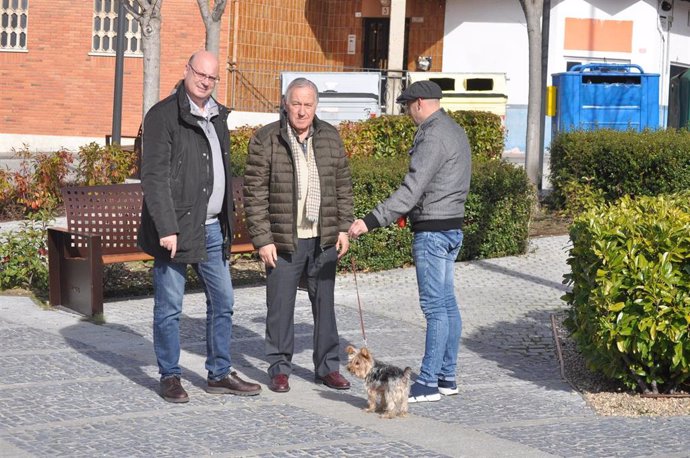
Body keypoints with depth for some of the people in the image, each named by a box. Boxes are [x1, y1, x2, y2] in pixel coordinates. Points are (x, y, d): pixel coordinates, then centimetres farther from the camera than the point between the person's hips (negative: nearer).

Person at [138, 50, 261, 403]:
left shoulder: (217, 116, 14)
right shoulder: (164, 115, -10)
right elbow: (154, 177, -15)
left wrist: (226, 222, 16)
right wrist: (166, 228, -21)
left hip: (212, 228, 7)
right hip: (176, 228, -7)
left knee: (223, 303, 11)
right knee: (169, 308, 2)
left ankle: (220, 374, 22)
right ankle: (170, 377, 13)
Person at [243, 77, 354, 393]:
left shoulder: (330, 137, 6)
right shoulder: (265, 140, -6)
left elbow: (343, 186, 13)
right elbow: (254, 194, -7)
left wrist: (344, 227, 6)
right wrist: (262, 240, -11)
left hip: (323, 239, 4)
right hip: (283, 241, -4)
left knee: (325, 304, 11)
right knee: (280, 307, 3)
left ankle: (327, 366, 21)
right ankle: (280, 369, 15)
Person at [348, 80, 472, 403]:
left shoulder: (433, 137, -17)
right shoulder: (455, 131, 14)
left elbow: (411, 191, -25)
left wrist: (370, 222, -27)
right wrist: (413, 211, 29)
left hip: (432, 231, -10)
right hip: (452, 228, 10)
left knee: (435, 306, -7)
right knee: (447, 303, 12)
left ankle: (428, 382, -5)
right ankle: (446, 377, 18)